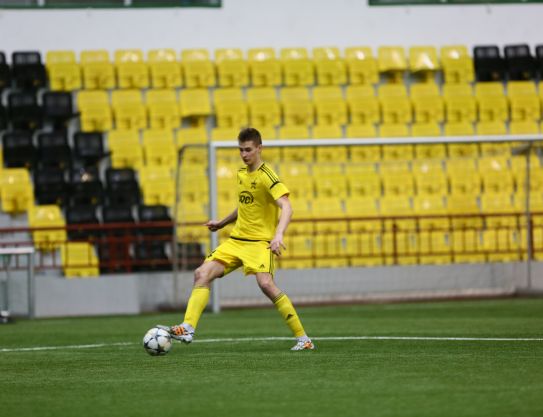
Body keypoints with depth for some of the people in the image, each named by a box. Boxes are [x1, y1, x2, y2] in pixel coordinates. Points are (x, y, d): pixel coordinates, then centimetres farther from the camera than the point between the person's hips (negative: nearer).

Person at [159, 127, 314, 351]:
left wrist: (278, 235, -40)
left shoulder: (267, 177, -12)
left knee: (265, 283, -27)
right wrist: (222, 223, 33)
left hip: (259, 242, -8)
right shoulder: (241, 174, 13)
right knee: (202, 274, -6)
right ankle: (187, 328, -10)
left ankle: (302, 338, -18)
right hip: (236, 240, 8)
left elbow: (286, 207, -25)